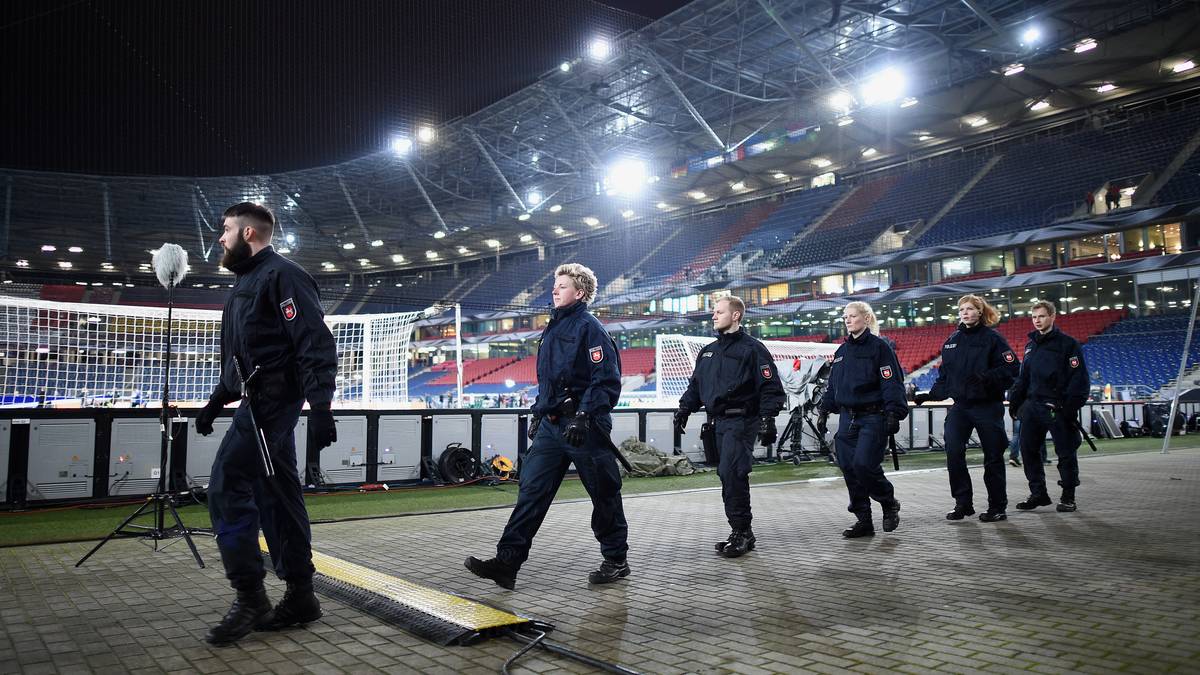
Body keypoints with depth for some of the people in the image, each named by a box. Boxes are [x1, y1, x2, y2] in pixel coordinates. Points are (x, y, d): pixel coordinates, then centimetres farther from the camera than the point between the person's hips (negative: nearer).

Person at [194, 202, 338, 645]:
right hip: (262, 402, 10)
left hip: (269, 401, -10)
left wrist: (320, 407, -25)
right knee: (276, 498, 10)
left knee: (228, 488, -12)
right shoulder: (247, 283, 21)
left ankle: (250, 599, -5)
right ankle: (300, 597, 17)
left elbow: (315, 345, -18)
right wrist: (216, 402, 27)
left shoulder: (281, 275, -8)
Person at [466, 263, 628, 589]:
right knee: (531, 490, 1)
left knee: (604, 495, 5)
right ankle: (507, 561, 0)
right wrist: (537, 411, 20)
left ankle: (616, 560, 21)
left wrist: (583, 417, -23)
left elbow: (607, 380, -16)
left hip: (583, 427, -8)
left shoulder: (589, 327, -9)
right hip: (551, 425, 8)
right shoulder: (553, 328, 18)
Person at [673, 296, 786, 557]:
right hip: (718, 422, 7)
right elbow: (695, 384, 24)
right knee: (728, 475, 8)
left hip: (741, 421, -7)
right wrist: (684, 408, 11)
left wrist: (767, 419, -16)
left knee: (731, 473, -16)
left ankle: (740, 531, -6)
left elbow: (770, 388, -9)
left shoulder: (751, 348, -4)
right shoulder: (708, 351, 18)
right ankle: (742, 533, 17)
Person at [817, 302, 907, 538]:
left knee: (864, 464, -16)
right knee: (849, 469, 2)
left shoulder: (879, 346, -4)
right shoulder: (842, 351, 16)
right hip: (847, 418, 7)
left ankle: (889, 504, 12)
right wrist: (824, 411, 18)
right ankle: (863, 520, 13)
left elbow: (893, 383, -11)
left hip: (873, 418, -7)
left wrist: (894, 413, -19)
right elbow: (832, 385, 22)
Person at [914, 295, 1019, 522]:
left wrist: (987, 378, -26)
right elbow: (944, 376, 17)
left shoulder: (992, 338, -4)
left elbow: (1011, 368, -11)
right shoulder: (951, 341, 11)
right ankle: (963, 504, 4)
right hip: (959, 406, 4)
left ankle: (997, 507, 17)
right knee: (953, 453, -8)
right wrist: (931, 395, 8)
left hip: (988, 406, -4)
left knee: (993, 457, 5)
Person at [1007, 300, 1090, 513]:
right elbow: (1023, 378, 19)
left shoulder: (1067, 343, -3)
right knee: (1028, 450, 4)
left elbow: (1079, 378, -9)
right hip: (1032, 406, 6)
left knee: (1066, 453, 1)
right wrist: (1014, 402, 11)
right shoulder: (1031, 345, 16)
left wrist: (1071, 406, -16)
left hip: (1057, 409, -6)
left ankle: (1068, 497, 13)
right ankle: (1038, 493, 15)